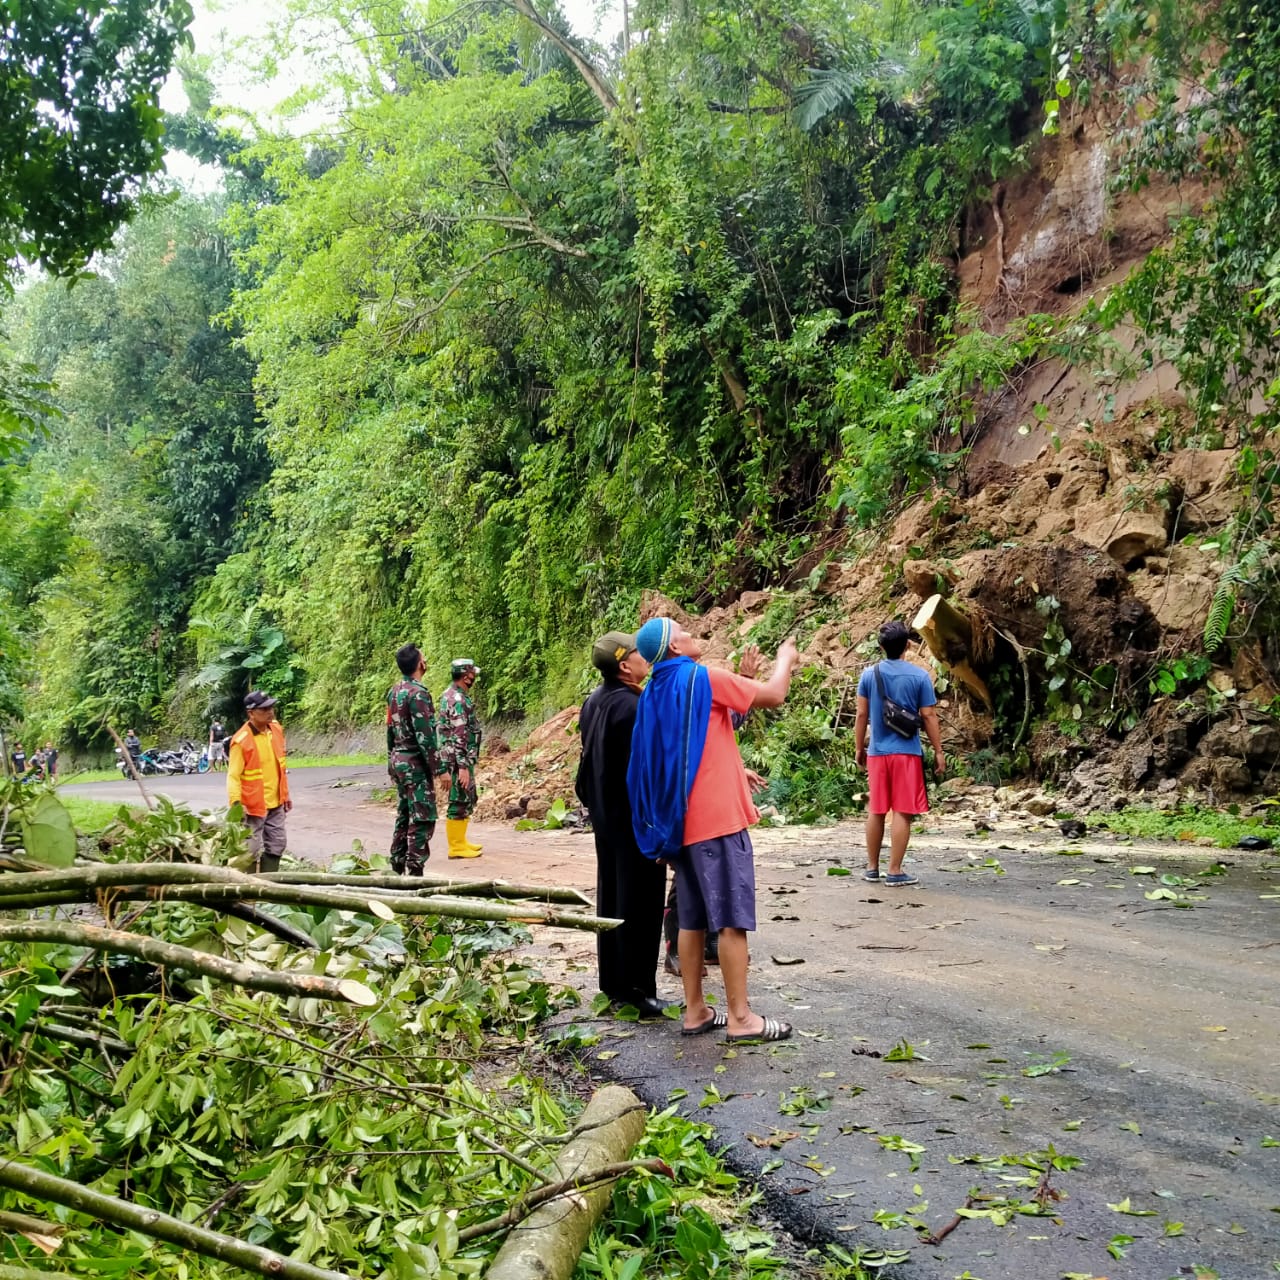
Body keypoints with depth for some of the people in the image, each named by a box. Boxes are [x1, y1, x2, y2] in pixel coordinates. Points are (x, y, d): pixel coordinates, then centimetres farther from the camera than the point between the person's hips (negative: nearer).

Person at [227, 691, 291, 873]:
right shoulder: (241, 740, -20)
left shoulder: (276, 729, 2)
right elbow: (233, 775, -20)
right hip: (253, 806, -7)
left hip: (276, 804, 7)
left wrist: (285, 794, 18)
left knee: (276, 847, 15)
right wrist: (236, 802, -32)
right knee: (252, 851, 0)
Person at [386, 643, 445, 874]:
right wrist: (439, 768, -17)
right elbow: (425, 736, -21)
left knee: (404, 816, 16)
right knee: (422, 820, -5)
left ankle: (397, 868, 20)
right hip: (416, 763, -9)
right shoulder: (418, 693, -19)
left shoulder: (394, 691, 9)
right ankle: (414, 871, -6)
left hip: (398, 760, 9)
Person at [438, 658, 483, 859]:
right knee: (459, 802, -3)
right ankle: (456, 847, 3)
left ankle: (460, 841, 24)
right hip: (459, 760, -10)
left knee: (468, 800, 17)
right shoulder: (458, 700, -19)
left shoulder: (451, 695, 13)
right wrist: (463, 767, -24)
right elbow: (459, 737, -24)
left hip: (464, 759, 10)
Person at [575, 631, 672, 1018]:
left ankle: (612, 984, 23)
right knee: (639, 905, -2)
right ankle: (637, 990, 3)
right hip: (635, 820, -9)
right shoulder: (632, 707, -22)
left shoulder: (594, 702, 7)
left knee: (611, 899, 15)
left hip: (604, 816, 9)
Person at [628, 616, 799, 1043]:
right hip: (718, 819, -8)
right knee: (733, 919, -3)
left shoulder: (654, 693, 12)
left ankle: (695, 1011, 17)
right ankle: (740, 1018, 1)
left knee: (693, 918, 12)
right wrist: (785, 658, 11)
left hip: (681, 821, 8)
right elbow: (773, 695, -6)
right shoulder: (704, 678, -11)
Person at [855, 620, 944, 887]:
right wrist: (938, 752, 3)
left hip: (877, 752, 3)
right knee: (902, 812, 0)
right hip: (907, 752, -3)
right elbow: (928, 716, -5)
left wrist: (859, 748, 15)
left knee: (876, 811, 12)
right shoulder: (919, 676, -6)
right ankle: (894, 872, 0)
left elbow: (861, 715, 5)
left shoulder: (869, 674, 2)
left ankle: (872, 868, 21)